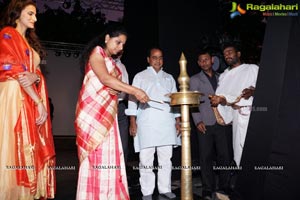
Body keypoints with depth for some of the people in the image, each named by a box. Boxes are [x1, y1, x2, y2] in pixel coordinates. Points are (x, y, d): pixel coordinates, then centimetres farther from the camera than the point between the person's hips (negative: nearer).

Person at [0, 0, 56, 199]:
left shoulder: (30, 41, 23)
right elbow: (16, 71, -12)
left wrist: (35, 76, -11)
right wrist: (40, 102, -15)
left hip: (31, 99, 8)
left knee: (31, 149, 5)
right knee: (17, 148, -7)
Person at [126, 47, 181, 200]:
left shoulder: (169, 78, 21)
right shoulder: (140, 77, 11)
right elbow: (133, 99, 4)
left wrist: (178, 121, 11)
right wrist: (133, 122, -6)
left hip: (167, 122, 3)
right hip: (147, 122, -3)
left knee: (166, 157, 4)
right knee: (146, 158, -4)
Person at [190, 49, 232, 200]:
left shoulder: (220, 78, 18)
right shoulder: (194, 80, 10)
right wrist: (198, 121, -8)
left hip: (221, 122, 3)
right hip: (205, 124, -2)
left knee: (224, 156, 3)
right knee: (206, 157, -1)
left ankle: (223, 188, 16)